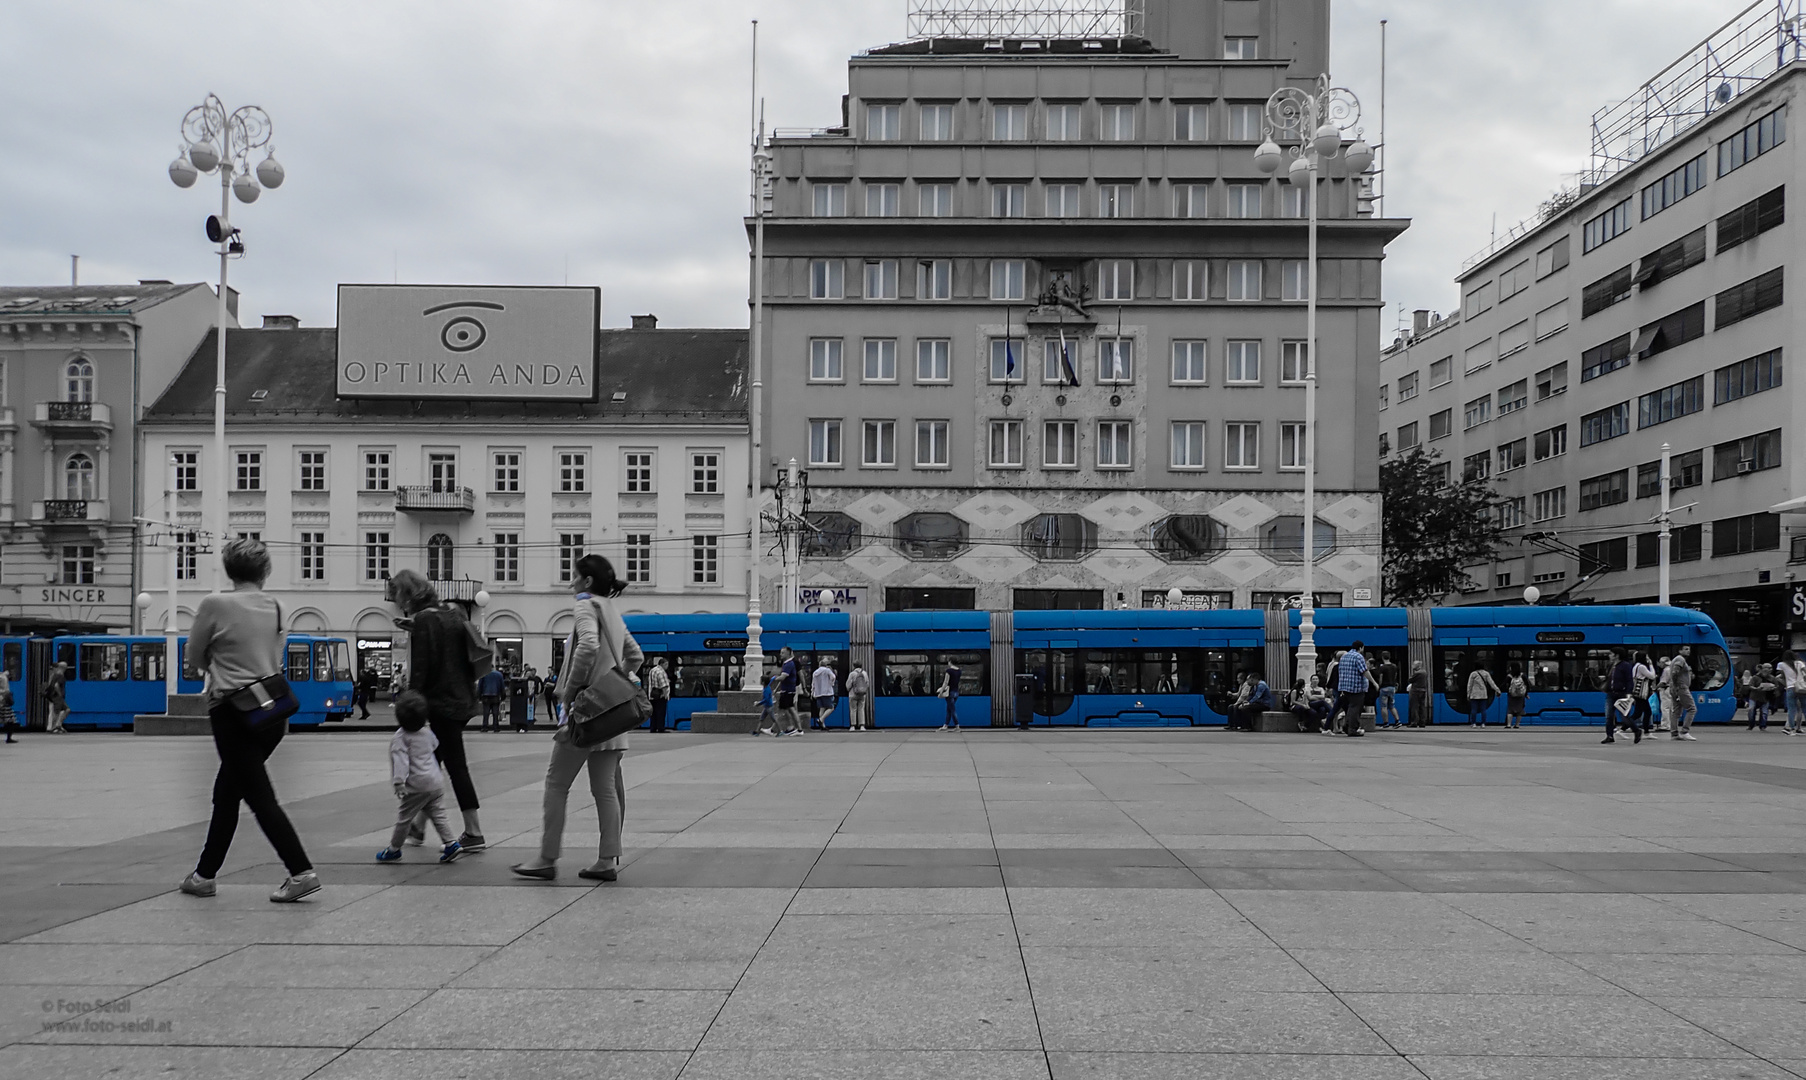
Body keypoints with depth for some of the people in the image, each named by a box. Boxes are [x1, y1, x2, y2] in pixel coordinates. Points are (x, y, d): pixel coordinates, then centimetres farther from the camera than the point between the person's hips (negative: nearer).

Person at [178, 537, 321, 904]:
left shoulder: (215, 604, -9)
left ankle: (302, 873, -12)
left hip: (233, 710, -6)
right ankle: (205, 874, 28)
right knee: (227, 793, 18)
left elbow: (194, 658, 3)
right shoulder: (275, 608, 6)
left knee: (260, 797, -5)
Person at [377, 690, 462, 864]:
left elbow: (401, 761, -22)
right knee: (438, 814, 10)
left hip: (417, 786, -7)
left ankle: (394, 850, 19)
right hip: (436, 781, 7)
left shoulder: (399, 739, -11)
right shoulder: (427, 734, 10)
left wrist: (399, 783, -27)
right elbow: (435, 744, 31)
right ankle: (451, 844, 1)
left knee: (404, 817, 7)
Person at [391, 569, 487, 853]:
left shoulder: (422, 621, -12)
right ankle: (419, 825, 27)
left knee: (456, 766, -4)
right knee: (431, 761, 17)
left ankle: (474, 833, -1)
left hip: (441, 703, -8)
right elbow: (469, 656, 15)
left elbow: (419, 670, -15)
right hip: (463, 700, 8)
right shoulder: (453, 613, 11)